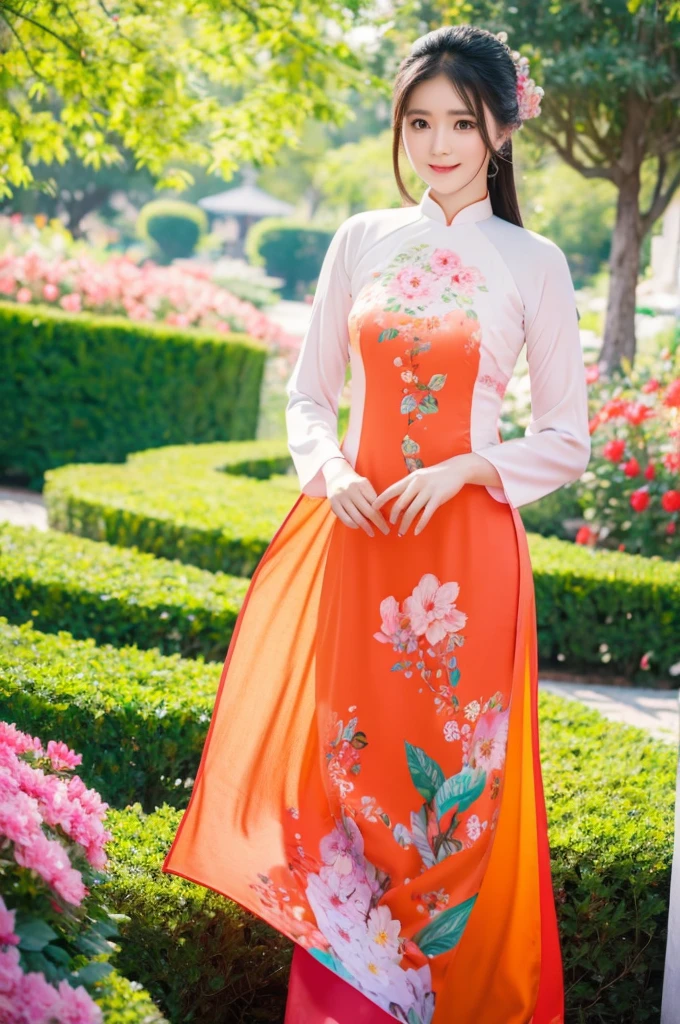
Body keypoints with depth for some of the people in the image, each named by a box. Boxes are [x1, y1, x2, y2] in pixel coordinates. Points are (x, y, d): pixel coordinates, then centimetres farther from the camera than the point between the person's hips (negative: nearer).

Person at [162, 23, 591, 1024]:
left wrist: (461, 469, -13)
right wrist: (327, 469, -7)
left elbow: (566, 442, 2)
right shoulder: (361, 242, 8)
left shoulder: (532, 263, 0)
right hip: (355, 537, 3)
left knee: (453, 787, 2)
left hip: (465, 550, -2)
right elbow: (309, 393, 13)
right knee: (347, 770, 5)